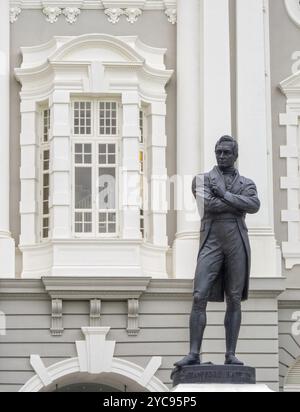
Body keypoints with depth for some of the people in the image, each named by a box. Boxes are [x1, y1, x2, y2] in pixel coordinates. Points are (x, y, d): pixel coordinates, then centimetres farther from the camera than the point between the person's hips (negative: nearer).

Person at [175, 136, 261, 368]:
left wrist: (225, 195, -9)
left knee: (234, 300, 0)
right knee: (199, 297, -11)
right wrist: (239, 204, -4)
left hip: (237, 243, 1)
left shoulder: (247, 184, 16)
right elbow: (208, 205, -7)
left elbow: (255, 206, -6)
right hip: (211, 242, -1)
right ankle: (194, 354, -12)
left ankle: (231, 355, 3)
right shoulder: (202, 180, 13)